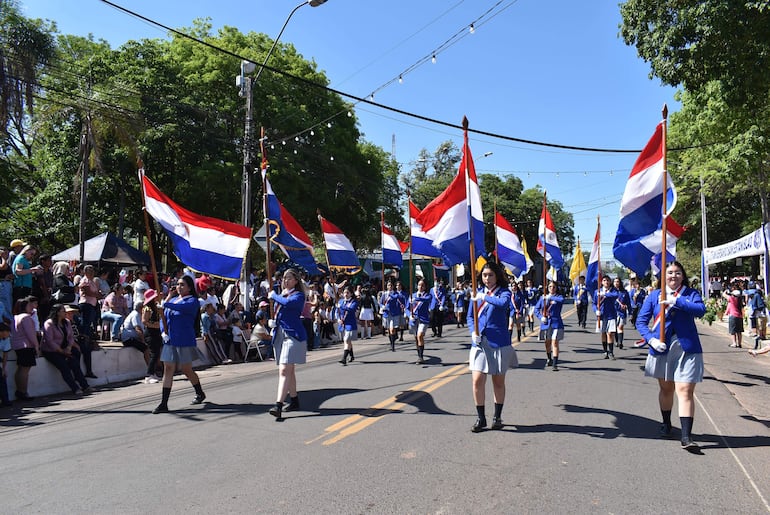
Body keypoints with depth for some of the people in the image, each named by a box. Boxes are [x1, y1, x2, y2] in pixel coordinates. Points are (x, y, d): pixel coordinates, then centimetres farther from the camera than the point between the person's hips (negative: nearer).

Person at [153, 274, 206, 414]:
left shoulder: (192, 301, -8)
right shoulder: (173, 299, 13)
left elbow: (180, 307, -28)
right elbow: (164, 317, 15)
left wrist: (165, 303, -38)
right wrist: (164, 331, 0)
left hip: (184, 341, -6)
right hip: (170, 340, 6)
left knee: (187, 370, 6)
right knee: (168, 370, 2)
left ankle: (200, 394, 30)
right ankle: (163, 404, 3)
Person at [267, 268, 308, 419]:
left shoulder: (298, 295, -6)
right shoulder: (282, 293, 17)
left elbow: (287, 302, -27)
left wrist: (274, 295, -11)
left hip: (293, 335, -8)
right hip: (280, 335, 8)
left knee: (284, 370, -16)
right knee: (289, 371, 16)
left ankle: (278, 405, -22)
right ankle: (294, 401, 27)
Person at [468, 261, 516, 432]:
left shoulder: (504, 292, -3)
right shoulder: (478, 292, 8)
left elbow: (503, 303, -28)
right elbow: (470, 316, 13)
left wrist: (484, 297, -20)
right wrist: (473, 332, -3)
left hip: (499, 343, -3)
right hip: (480, 343, 3)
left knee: (498, 382, 10)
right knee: (477, 381, -5)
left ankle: (497, 417, 26)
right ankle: (481, 418, 10)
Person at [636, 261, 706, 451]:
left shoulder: (690, 293, 1)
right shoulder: (654, 296, 5)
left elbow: (701, 309, -19)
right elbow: (641, 321, 2)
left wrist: (676, 301, -27)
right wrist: (651, 339, -13)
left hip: (687, 348, -2)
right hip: (662, 348, 2)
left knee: (685, 391, -9)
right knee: (666, 388, 16)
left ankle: (686, 437, -8)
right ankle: (666, 424, 37)